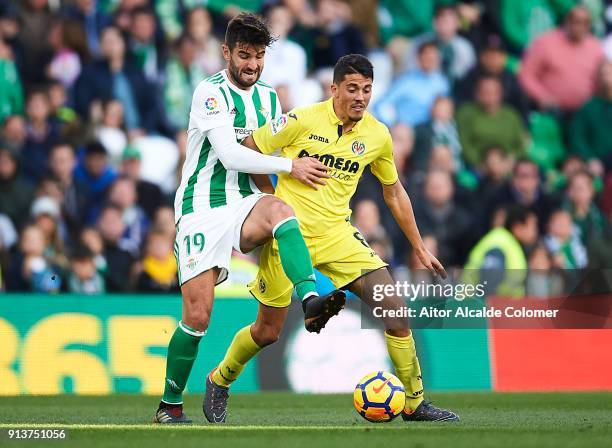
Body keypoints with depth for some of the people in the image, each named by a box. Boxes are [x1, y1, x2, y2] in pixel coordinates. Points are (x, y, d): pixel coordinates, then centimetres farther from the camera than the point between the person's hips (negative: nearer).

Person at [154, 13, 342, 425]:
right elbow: (230, 155, -17)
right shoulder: (211, 92, -7)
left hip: (245, 204, 4)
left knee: (278, 207, -33)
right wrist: (290, 166, -16)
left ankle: (312, 301, -51)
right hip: (202, 209, -4)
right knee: (198, 313, -10)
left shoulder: (269, 98, 13)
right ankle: (170, 406, 7)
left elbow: (272, 153, 25)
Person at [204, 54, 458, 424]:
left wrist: (420, 248, 17)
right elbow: (245, 152, -3)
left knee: (396, 310, -12)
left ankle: (415, 403, -1)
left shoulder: (378, 135, 1)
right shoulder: (302, 121, -13)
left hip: (337, 236, 3)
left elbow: (394, 192, 15)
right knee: (268, 331, 4)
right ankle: (219, 382, 34)